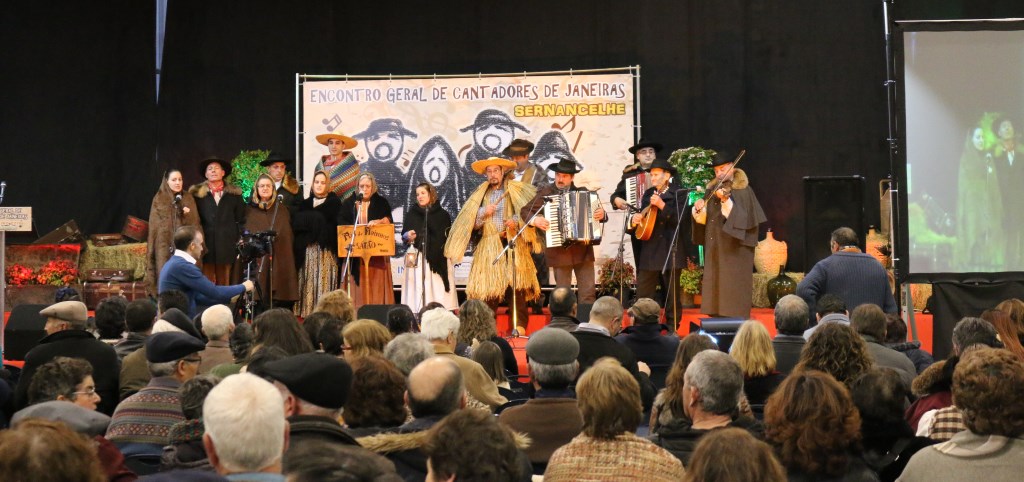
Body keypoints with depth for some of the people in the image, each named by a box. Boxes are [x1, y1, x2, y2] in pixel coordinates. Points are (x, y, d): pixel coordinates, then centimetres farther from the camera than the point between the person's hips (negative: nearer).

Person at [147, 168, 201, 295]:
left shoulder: (188, 198, 10)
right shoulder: (159, 199, 3)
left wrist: (188, 214, -10)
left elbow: (196, 222, 10)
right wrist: (153, 250, -2)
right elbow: (154, 225, 3)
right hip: (165, 245, -2)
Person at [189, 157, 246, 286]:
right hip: (205, 245, -1)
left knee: (224, 283, 3)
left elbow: (241, 220, 12)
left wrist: (240, 240, 2)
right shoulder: (197, 193, 8)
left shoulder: (234, 194, 12)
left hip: (226, 246, 1)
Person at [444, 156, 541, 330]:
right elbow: (472, 224, 14)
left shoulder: (518, 190, 9)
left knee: (516, 289, -8)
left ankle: (519, 328, -6)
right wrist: (483, 213, -4)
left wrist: (517, 220, -13)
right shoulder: (480, 195, 18)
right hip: (489, 248, 2)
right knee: (488, 290, -5)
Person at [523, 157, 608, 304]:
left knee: (588, 294, 0)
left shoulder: (583, 193, 9)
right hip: (559, 251, -2)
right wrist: (535, 220, -15)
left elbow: (598, 212, 14)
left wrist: (602, 215, -9)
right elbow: (525, 211, 5)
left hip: (583, 249, 2)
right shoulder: (545, 193, 4)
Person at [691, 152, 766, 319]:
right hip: (714, 248, 6)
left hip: (734, 249, -6)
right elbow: (703, 218, 13)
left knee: (733, 289, -9)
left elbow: (742, 216, -18)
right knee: (714, 288, 6)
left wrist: (726, 200, -31)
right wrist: (699, 209, -9)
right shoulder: (712, 189, 14)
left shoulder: (743, 190, -4)